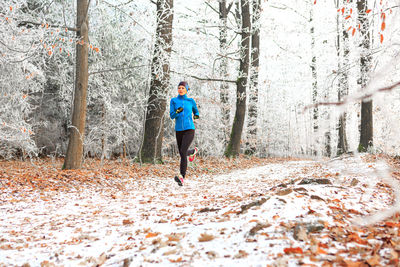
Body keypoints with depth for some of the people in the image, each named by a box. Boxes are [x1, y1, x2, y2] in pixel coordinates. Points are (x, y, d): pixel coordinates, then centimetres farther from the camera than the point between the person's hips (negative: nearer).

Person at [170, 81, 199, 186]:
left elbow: (196, 111, 24)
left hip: (189, 130, -3)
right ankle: (193, 151, 49)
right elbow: (171, 115, -4)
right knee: (182, 154, 14)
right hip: (179, 130, 3)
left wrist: (196, 116, 3)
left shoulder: (191, 101, 6)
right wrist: (177, 111, -23)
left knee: (183, 152, -22)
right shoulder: (173, 101, 6)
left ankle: (182, 178, -25)